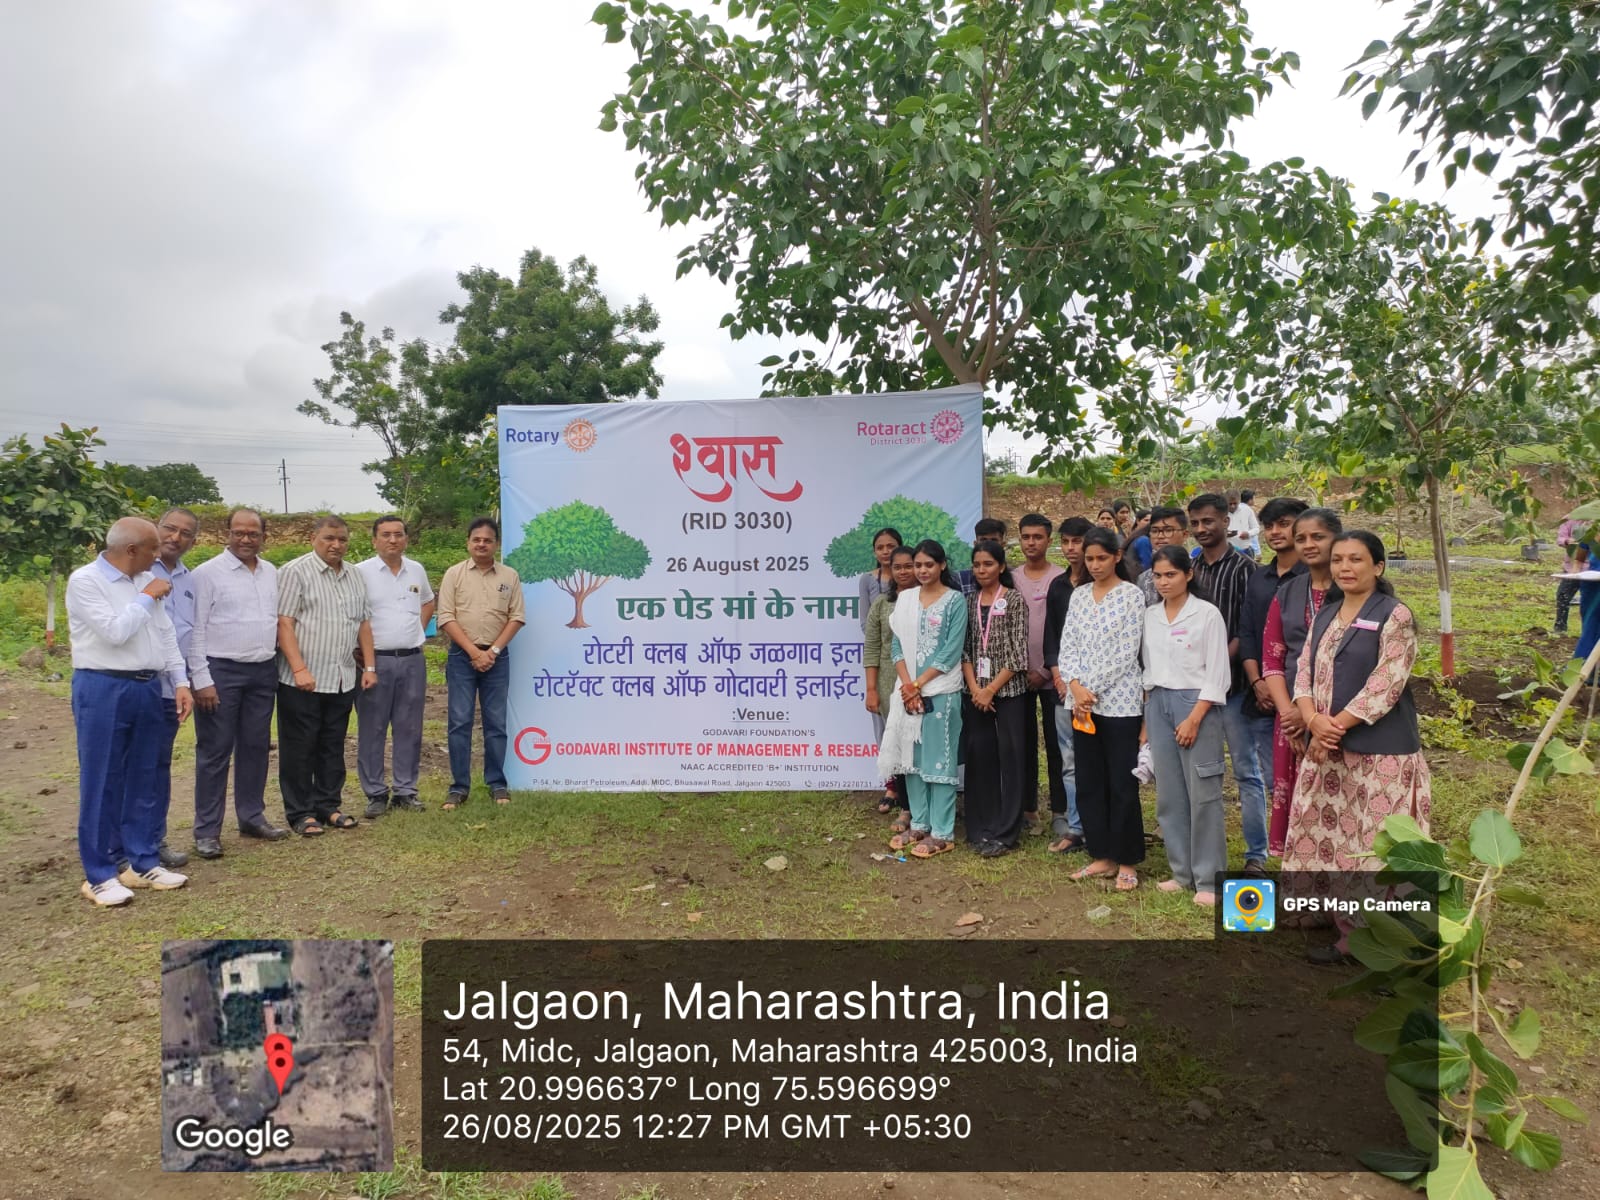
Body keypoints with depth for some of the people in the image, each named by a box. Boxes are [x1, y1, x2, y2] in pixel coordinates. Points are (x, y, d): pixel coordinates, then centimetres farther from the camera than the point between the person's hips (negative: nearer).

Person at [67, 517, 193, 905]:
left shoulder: (146, 581, 11)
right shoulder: (85, 580, -9)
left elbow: (166, 634, 12)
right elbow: (115, 632, -18)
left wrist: (180, 681, 7)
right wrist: (146, 598, -7)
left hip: (147, 689, 6)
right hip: (102, 690, -6)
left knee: (144, 780, 11)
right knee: (101, 783, 1)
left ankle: (143, 862, 20)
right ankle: (99, 874, 9)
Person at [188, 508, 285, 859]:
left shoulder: (271, 573, 10)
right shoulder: (208, 572, -6)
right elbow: (195, 629, -8)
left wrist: (278, 666, 9)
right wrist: (201, 679, -12)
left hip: (263, 672, 5)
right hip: (221, 671, -5)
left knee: (256, 747, 12)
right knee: (215, 751, 1)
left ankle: (252, 817, 24)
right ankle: (207, 830, 8)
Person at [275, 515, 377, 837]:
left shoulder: (356, 576, 12)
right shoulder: (295, 572, -6)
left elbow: (364, 624, 16)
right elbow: (284, 623, -12)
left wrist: (369, 667, 9)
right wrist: (299, 669, -18)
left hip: (343, 679, 6)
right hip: (302, 680, -5)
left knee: (333, 747, 13)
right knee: (299, 748, 3)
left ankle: (328, 805, 23)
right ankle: (300, 813, 12)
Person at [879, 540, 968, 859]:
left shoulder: (955, 600, -4)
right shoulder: (905, 599, 10)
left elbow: (951, 651, -9)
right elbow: (897, 646, 6)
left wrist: (919, 684, -11)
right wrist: (907, 685, -7)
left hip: (940, 691, -5)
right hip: (908, 690, 5)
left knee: (939, 760, -2)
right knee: (912, 757, 9)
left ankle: (942, 833, 5)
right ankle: (919, 824, 21)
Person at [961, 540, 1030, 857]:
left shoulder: (1015, 599, -5)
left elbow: (1019, 653, -9)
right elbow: (964, 649, 6)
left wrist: (991, 690, -11)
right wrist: (974, 688, -7)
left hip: (1009, 691, -4)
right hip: (976, 692, 4)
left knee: (1010, 757, 0)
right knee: (979, 756, 7)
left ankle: (1005, 833, 7)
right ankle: (981, 828, 17)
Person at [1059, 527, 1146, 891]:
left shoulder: (1131, 595, -5)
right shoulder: (1078, 595, 10)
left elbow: (1126, 652, -11)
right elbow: (1067, 646, 7)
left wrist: (1092, 690, -12)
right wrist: (1075, 686, -9)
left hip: (1119, 702, -5)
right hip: (1082, 703, 5)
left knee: (1122, 784, 1)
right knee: (1089, 782, 10)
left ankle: (1127, 862, 14)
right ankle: (1102, 856, 22)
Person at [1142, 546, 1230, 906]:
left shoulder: (1207, 614, -6)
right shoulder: (1150, 616, 9)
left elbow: (1217, 674, -9)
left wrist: (1194, 719, -14)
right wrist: (1147, 716, 8)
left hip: (1195, 703, -5)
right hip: (1158, 704, 5)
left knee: (1202, 793, -3)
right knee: (1169, 792, 8)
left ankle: (1208, 880, 5)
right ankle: (1182, 871, 18)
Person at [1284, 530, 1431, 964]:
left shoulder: (1394, 616, -7)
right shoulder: (1326, 615, 14)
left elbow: (1386, 684, -14)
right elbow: (1305, 671, 7)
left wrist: (1337, 726, -14)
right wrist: (1315, 722, -10)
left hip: (1379, 752, -7)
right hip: (1326, 750, 7)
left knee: (1376, 845, -4)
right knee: (1330, 837, 10)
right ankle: (1349, 932, 22)